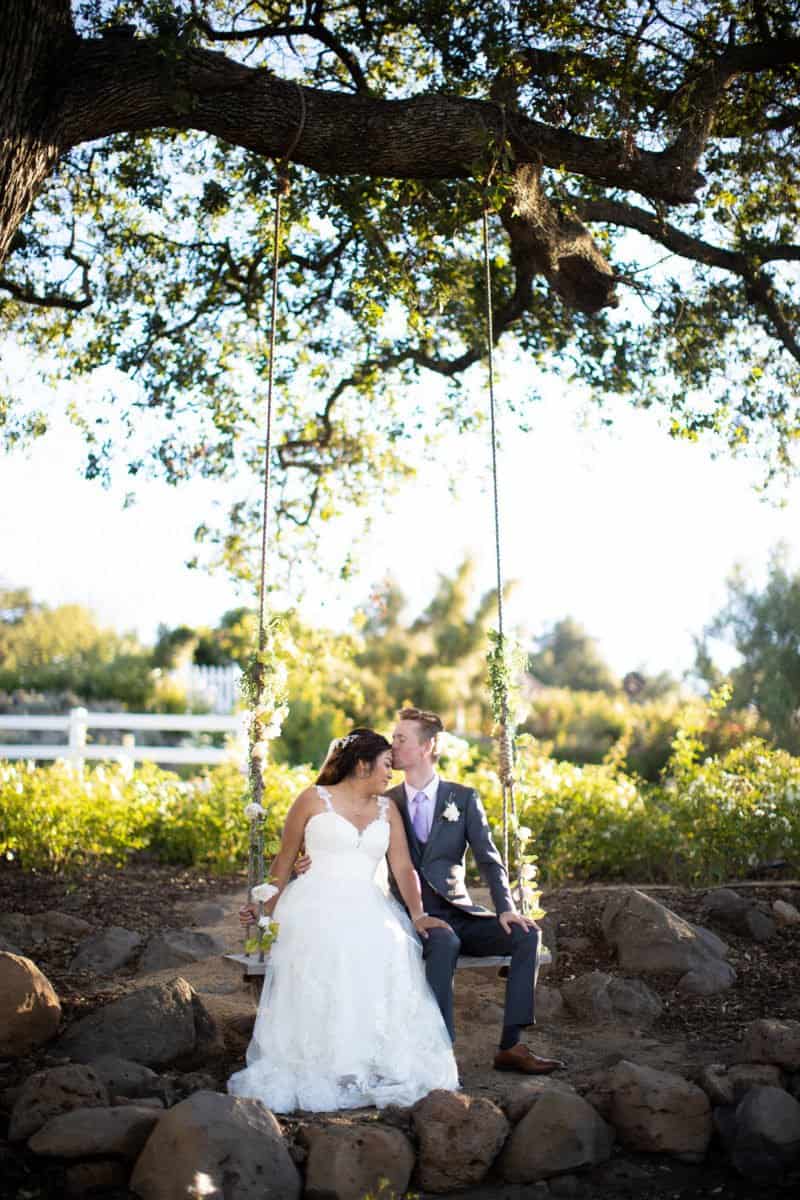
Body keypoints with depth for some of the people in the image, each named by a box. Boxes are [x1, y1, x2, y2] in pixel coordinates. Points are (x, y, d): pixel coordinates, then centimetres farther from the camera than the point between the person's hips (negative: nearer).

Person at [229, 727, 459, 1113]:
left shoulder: (387, 809, 17)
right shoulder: (313, 800, 7)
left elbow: (403, 868, 8)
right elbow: (284, 861, 12)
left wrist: (417, 913, -7)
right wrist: (267, 910, 9)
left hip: (367, 906, 3)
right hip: (317, 902, -3)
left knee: (386, 952, -30)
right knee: (324, 952, -35)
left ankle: (378, 1066, -24)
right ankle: (318, 1066, -30)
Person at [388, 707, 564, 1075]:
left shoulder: (464, 798, 6)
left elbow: (488, 858, -1)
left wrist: (505, 909, -16)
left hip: (460, 915, 2)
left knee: (527, 935, -20)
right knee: (445, 943, -36)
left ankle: (510, 1046, -17)